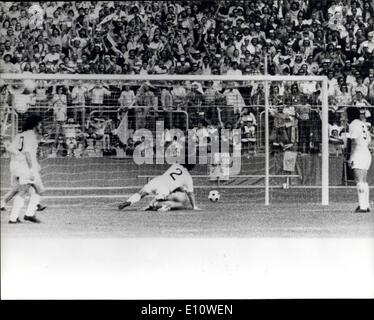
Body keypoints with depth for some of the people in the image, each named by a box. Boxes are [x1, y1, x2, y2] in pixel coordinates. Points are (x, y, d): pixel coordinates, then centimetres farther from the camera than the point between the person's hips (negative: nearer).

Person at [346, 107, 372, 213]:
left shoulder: (353, 124, -4)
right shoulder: (364, 125, 21)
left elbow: (351, 141, -13)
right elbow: (368, 141, 19)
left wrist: (350, 157, -14)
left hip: (358, 155, -9)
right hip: (367, 154, 9)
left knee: (359, 181, -12)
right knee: (364, 181, 12)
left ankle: (362, 206, -17)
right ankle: (366, 205, 12)